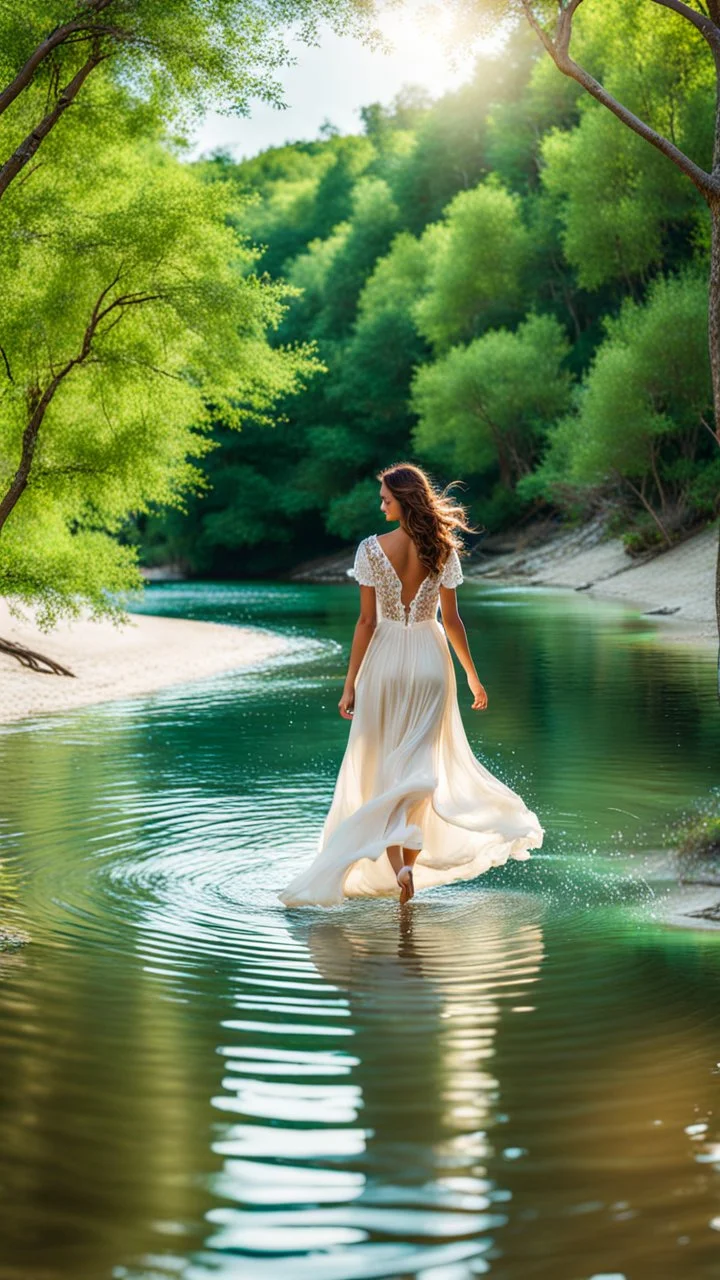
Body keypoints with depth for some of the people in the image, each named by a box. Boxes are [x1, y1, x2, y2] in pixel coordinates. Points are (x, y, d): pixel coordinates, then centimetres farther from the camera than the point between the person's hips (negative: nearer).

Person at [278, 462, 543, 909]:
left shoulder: (371, 549, -9)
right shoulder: (442, 550, -3)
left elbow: (367, 621, -9)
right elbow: (451, 619, 0)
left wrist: (350, 683, -3)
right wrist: (473, 676, 10)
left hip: (385, 660, -2)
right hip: (430, 658, 2)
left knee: (381, 769, 7)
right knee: (420, 764, 13)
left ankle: (397, 869, -6)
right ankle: (410, 860, 9)